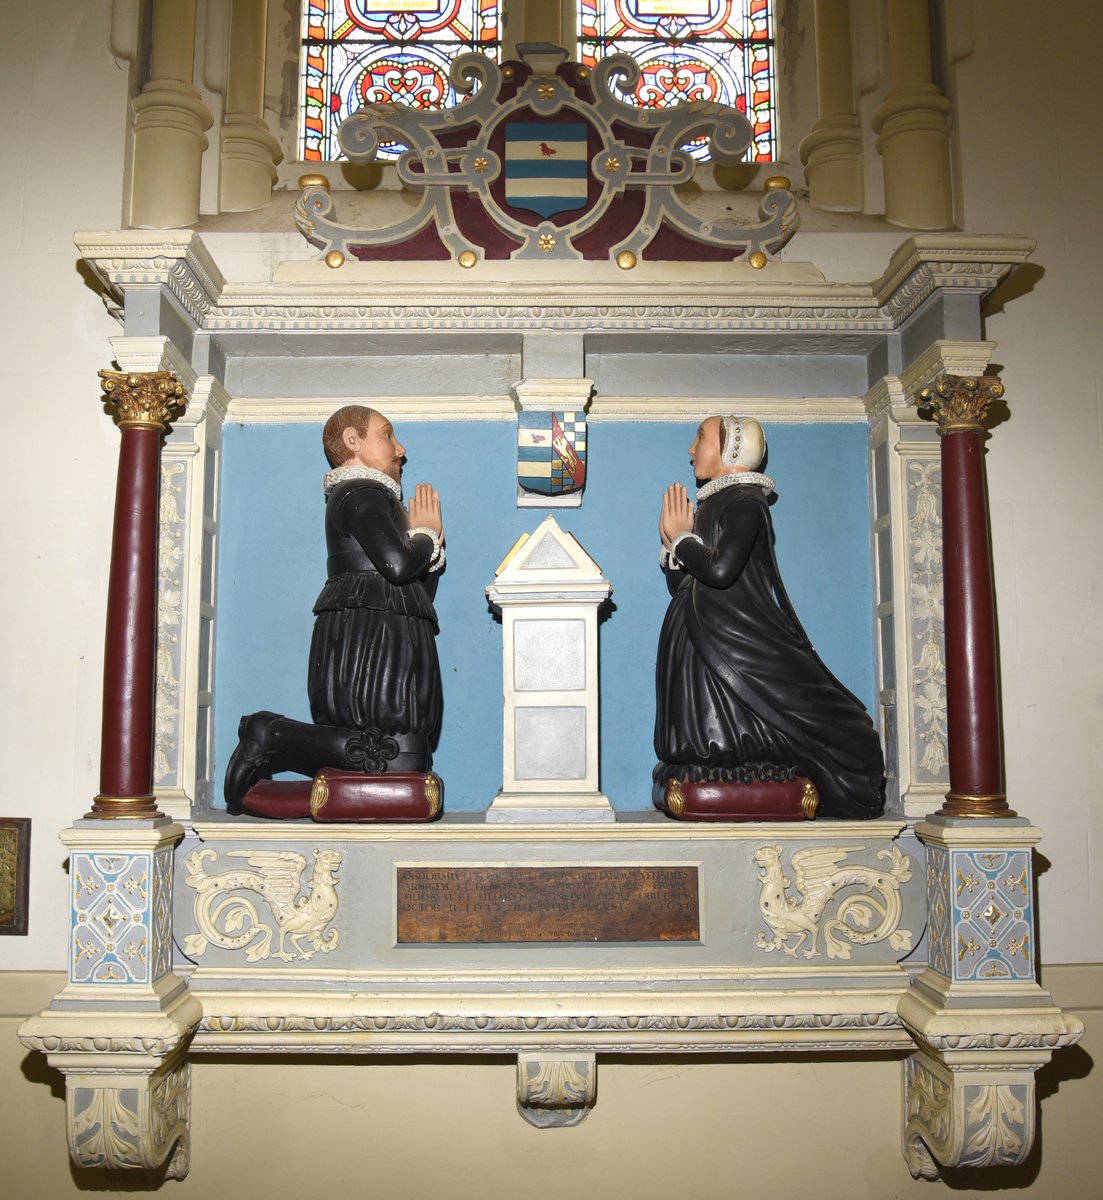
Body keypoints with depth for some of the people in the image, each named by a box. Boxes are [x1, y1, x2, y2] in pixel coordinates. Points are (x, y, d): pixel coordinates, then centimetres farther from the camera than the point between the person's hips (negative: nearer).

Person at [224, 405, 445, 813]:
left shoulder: (374, 497, 30)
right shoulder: (361, 493, -2)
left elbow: (421, 591, 28)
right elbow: (398, 564, -19)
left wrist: (430, 537, 15)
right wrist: (427, 535, 1)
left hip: (372, 644, 10)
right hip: (371, 638, -10)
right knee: (404, 759, -20)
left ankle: (270, 743, -5)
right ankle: (273, 738, -13)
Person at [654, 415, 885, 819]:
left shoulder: (745, 502, -8)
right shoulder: (708, 506, 18)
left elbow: (721, 569, -25)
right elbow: (680, 586, 19)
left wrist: (683, 538, -8)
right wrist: (673, 543, 4)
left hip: (739, 646, -9)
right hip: (701, 648, 9)